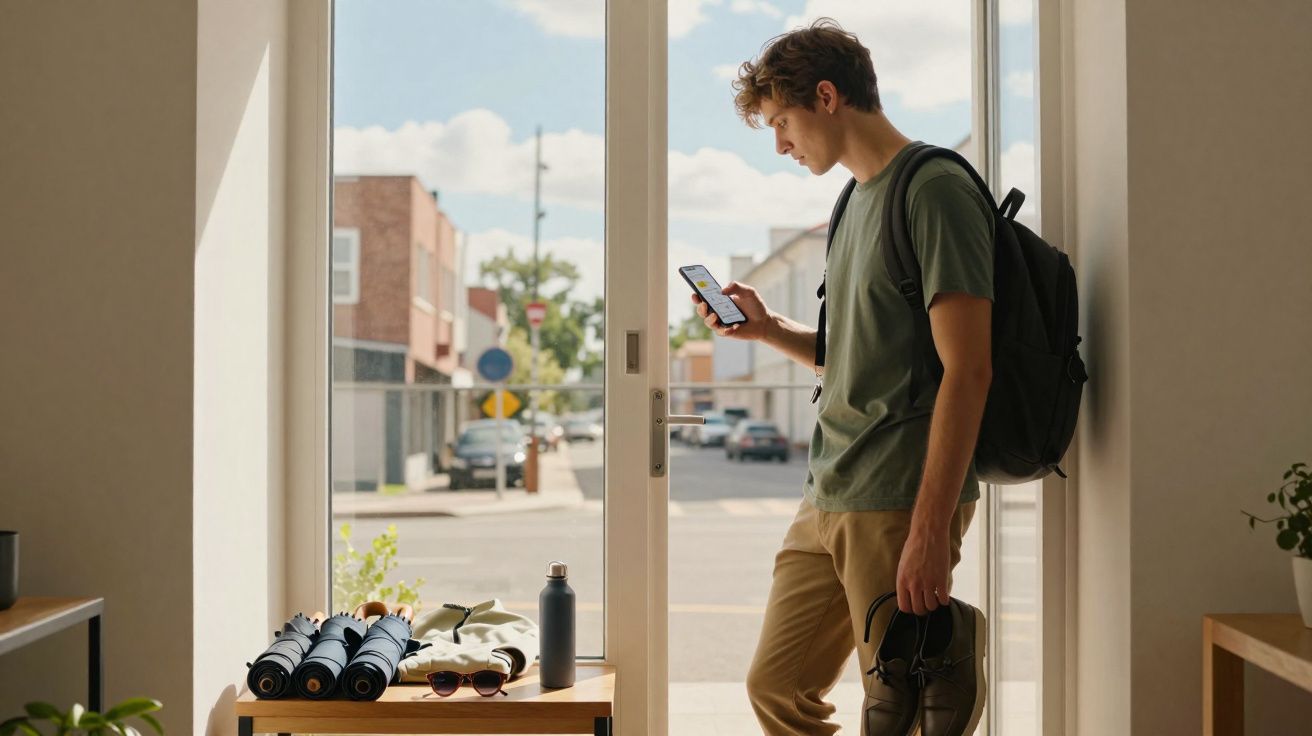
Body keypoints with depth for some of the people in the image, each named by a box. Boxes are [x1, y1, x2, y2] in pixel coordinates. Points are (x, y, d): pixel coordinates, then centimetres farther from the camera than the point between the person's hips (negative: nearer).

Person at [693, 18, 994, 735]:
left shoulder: (935, 190, -11)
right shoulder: (858, 198, 17)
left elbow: (966, 370, -18)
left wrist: (930, 530, -21)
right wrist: (766, 327, 7)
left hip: (898, 505, -9)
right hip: (828, 500, 9)